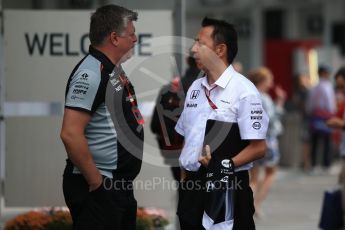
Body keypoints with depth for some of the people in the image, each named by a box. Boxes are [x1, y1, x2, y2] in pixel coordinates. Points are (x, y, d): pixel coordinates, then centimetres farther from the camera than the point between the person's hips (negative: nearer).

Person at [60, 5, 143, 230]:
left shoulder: (114, 70, 12)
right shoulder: (90, 73, -18)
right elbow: (70, 134, -26)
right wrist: (96, 182, -21)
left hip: (120, 183, 10)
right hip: (98, 187, -10)